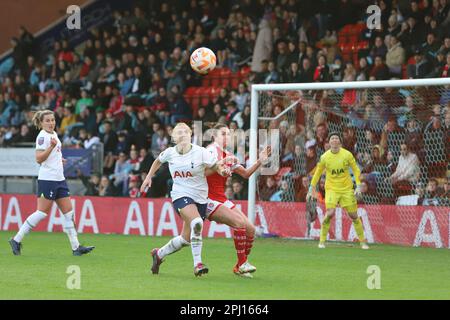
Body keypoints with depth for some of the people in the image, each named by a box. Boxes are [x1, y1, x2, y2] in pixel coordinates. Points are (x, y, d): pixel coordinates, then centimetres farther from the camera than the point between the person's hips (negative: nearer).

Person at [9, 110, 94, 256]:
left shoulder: (53, 134, 15)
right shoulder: (42, 136, -11)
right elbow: (39, 159, -20)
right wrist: (52, 146, -30)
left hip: (59, 179, 9)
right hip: (47, 179, -9)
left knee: (69, 212, 5)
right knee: (42, 212, -8)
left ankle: (76, 247, 5)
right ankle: (16, 240, 1)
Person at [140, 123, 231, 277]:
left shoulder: (200, 152, -9)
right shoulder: (170, 153, -1)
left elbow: (217, 165, -9)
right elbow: (158, 161, 20)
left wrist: (222, 170, -30)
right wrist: (148, 177, 17)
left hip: (200, 197, 2)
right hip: (180, 195, -2)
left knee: (186, 239, 7)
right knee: (196, 222, -31)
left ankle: (159, 254, 34)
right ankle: (197, 264, -26)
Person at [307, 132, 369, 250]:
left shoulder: (347, 155, -6)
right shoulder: (324, 157, -5)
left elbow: (356, 170, 3)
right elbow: (317, 173, 8)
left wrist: (358, 186, -5)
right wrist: (311, 188, 8)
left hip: (347, 188, 1)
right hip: (331, 189, -1)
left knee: (353, 215, 3)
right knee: (330, 213, -19)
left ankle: (363, 242, 16)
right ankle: (322, 241, -6)